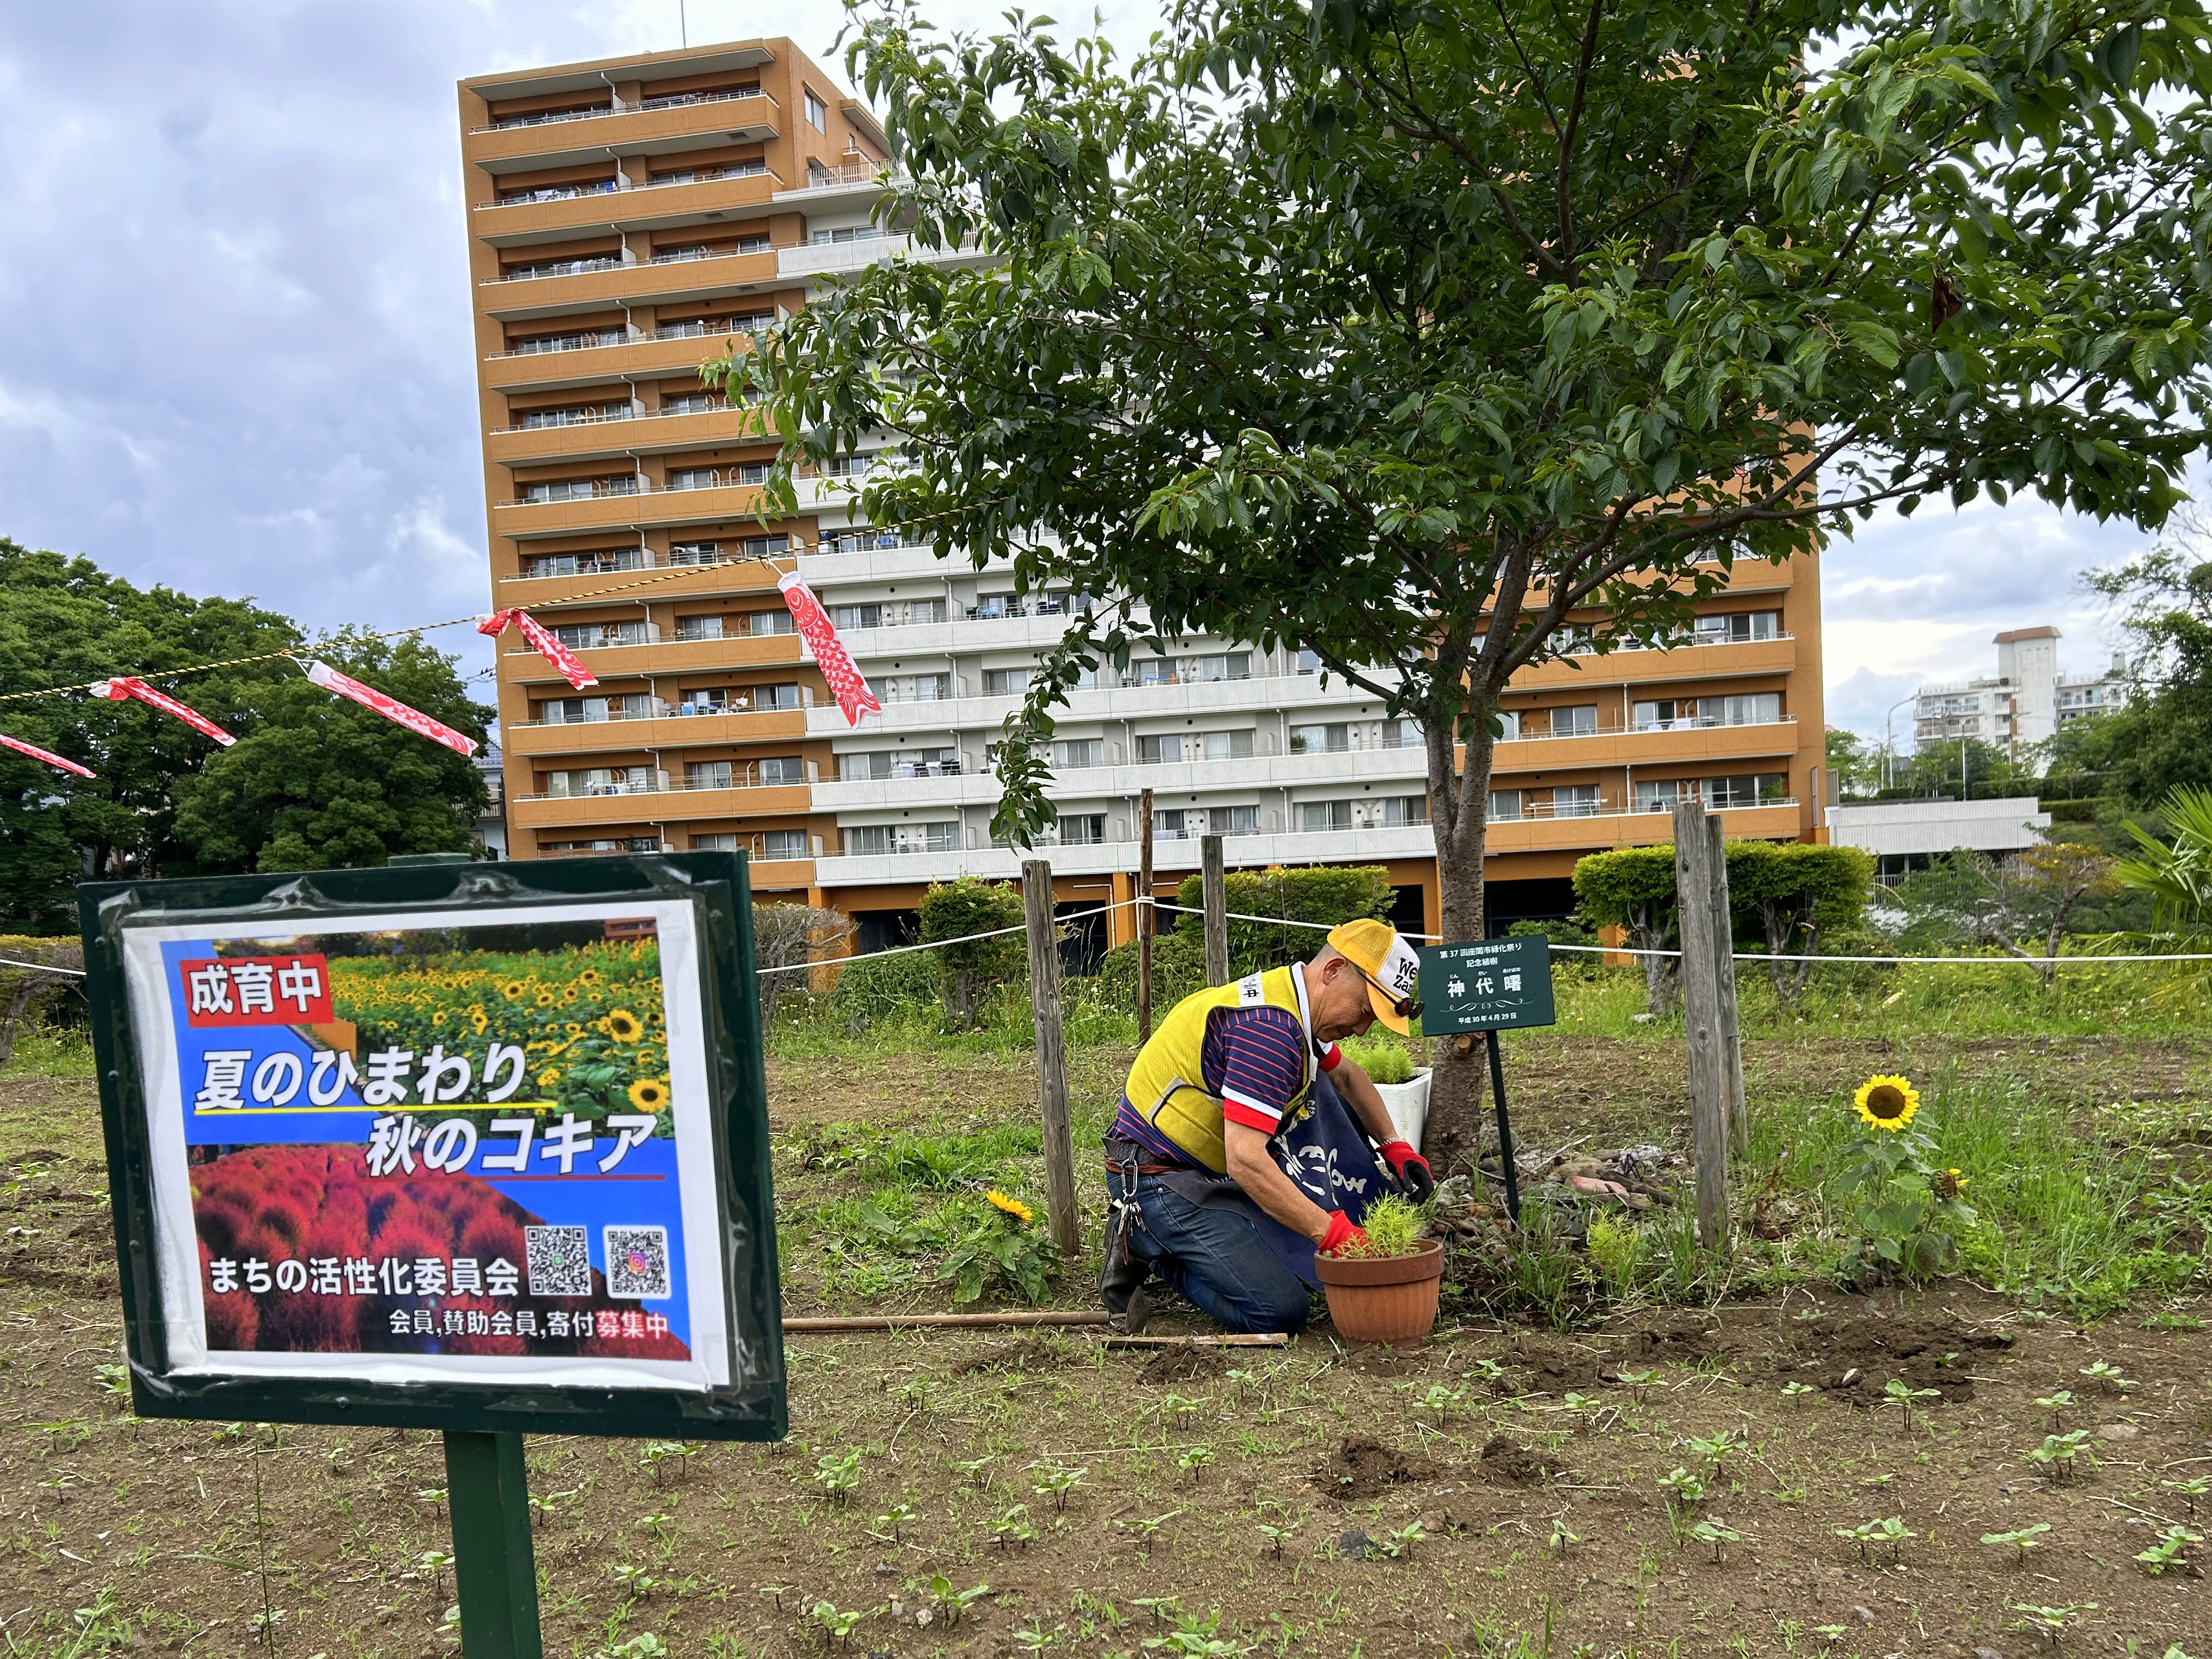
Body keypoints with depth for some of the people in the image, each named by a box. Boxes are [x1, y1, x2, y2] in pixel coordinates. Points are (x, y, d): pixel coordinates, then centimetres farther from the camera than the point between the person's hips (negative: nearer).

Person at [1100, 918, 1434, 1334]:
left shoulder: (1298, 1007, 7)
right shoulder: (1269, 1028, -26)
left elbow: (1346, 1076, 28)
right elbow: (1245, 1160, -33)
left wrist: (1395, 1147, 15)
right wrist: (1332, 1232, -30)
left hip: (1209, 1170, 10)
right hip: (1159, 1176, -10)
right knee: (1281, 1311, -17)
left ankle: (1151, 1237, 11)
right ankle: (1144, 1248, -4)